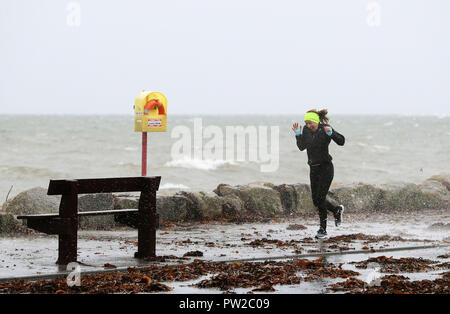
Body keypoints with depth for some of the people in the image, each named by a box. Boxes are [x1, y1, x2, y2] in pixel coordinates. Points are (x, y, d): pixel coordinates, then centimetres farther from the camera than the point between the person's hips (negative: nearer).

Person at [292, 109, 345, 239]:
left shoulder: (325, 128, -13)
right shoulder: (306, 130, 2)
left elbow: (341, 141, -17)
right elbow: (302, 147, 11)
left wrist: (330, 133, -32)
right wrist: (298, 134, -3)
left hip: (326, 168, -6)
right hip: (313, 169, 6)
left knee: (320, 198, -10)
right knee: (316, 200, 6)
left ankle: (323, 229, 2)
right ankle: (337, 210, 32)